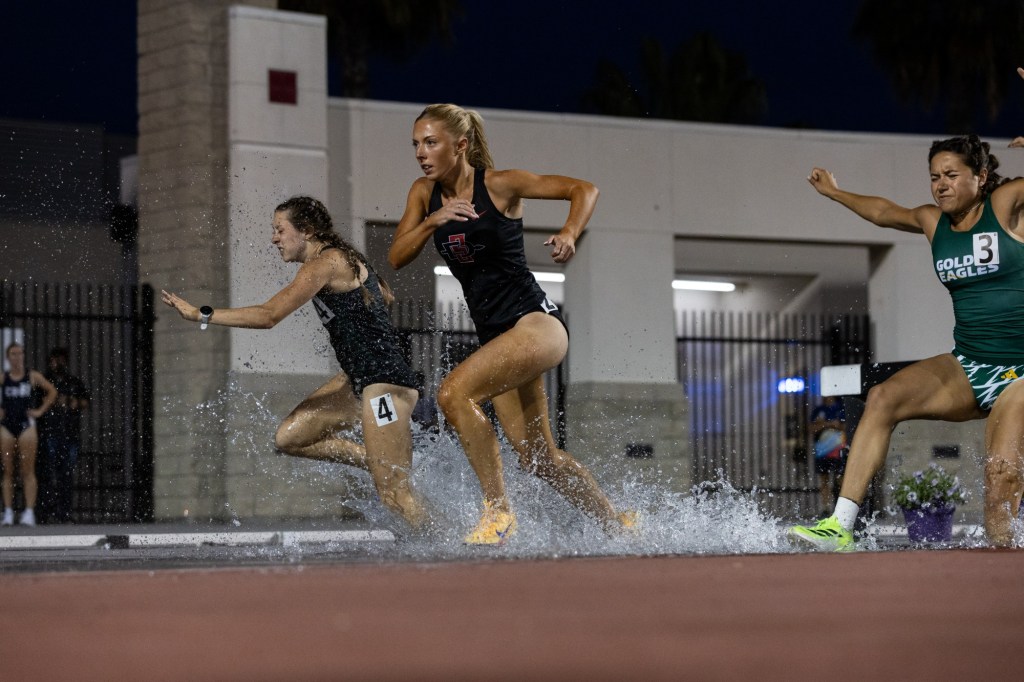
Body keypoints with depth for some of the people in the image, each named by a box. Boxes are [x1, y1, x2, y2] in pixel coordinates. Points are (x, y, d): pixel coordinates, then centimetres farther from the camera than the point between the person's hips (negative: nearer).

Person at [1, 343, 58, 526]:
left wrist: (40, 410, 5)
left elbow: (52, 392, 13)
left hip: (26, 424, -1)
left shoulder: (33, 376, 5)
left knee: (28, 471, -5)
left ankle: (29, 512, -8)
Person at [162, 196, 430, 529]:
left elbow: (269, 315, -22)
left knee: (393, 493, -10)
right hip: (358, 379, 10)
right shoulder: (345, 258, 15)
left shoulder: (325, 263, -14)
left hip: (385, 380, -10)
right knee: (289, 437, 6)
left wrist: (201, 314, -19)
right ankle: (386, 462, 10)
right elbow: (385, 296, 33)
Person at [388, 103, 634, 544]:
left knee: (454, 393, -28)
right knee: (538, 457, 11)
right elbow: (397, 258, 2)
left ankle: (497, 509, -19)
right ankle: (618, 524, 32)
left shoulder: (499, 185, -8)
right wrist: (433, 220, -13)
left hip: (535, 321, -8)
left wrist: (569, 234, -23)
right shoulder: (425, 193, 8)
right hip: (495, 335, 8)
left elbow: (584, 189, -5)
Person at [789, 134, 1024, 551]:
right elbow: (882, 211, 32)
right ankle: (840, 526, -25)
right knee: (884, 397, -18)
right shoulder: (933, 222, 13)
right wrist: (835, 193, 47)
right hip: (967, 368, 5)